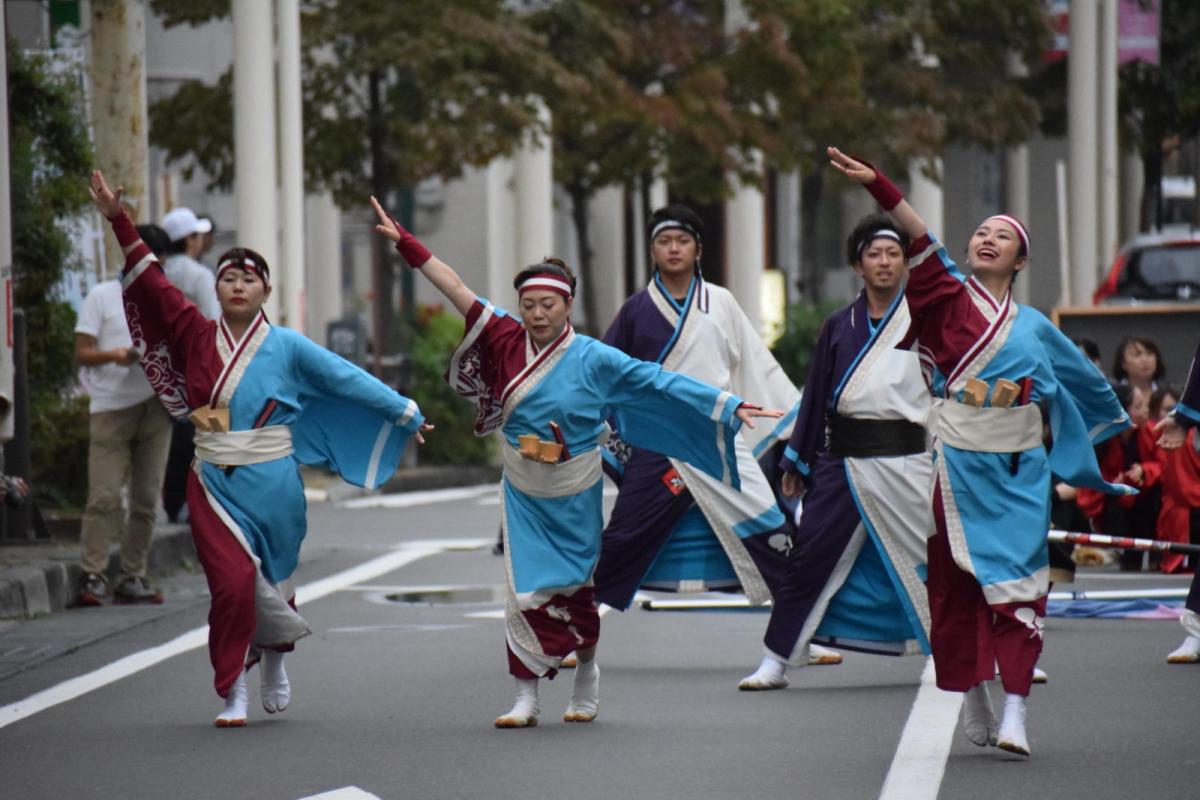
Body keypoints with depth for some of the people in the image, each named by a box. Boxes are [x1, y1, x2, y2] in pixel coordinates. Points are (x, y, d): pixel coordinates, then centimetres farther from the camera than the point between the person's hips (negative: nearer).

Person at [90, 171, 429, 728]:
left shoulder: (287, 347, -2)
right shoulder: (198, 336, 1)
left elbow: (348, 380, 2)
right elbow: (152, 284, 0)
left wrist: (406, 415, 4)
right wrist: (119, 221, -6)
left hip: (271, 484, 0)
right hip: (214, 485, 0)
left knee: (271, 583, 12)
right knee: (233, 583, -12)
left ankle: (274, 659, 41)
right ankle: (232, 692, -2)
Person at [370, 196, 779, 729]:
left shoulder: (593, 359, -11)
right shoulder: (507, 340, -5)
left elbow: (659, 382, -10)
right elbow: (457, 290, -4)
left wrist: (729, 406, -11)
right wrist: (405, 243, -5)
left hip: (574, 497, -1)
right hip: (523, 494, 1)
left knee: (574, 585, 10)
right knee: (527, 588, -5)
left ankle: (586, 670, 35)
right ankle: (526, 696, -2)